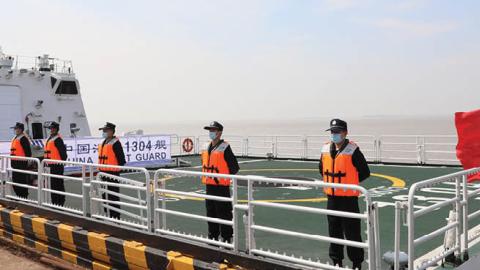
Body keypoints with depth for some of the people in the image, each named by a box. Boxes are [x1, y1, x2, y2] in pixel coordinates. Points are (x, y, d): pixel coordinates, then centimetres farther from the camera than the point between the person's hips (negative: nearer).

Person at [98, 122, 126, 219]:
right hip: (103, 173, 9)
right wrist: (100, 169, 18)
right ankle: (108, 214, 29)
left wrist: (118, 168, -14)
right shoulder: (103, 144, 15)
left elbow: (121, 159, -14)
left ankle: (116, 216, 5)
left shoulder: (116, 143, -12)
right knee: (105, 195, 16)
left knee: (113, 196, -3)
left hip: (112, 173, -9)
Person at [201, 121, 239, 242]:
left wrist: (224, 178, -5)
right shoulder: (206, 148, 10)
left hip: (221, 186, -7)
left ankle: (227, 237, 9)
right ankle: (213, 235, 28)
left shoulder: (225, 147, -12)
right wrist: (205, 177, 15)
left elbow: (234, 167, -11)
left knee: (224, 213, -1)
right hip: (209, 185, 7)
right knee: (210, 212, 15)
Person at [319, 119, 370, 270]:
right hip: (331, 197, 6)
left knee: (352, 232, 1)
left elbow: (365, 172, -8)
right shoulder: (326, 149, 5)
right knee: (334, 231, 15)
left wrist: (349, 183, -1)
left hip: (348, 198, -6)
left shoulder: (352, 150, -12)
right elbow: (322, 169, 21)